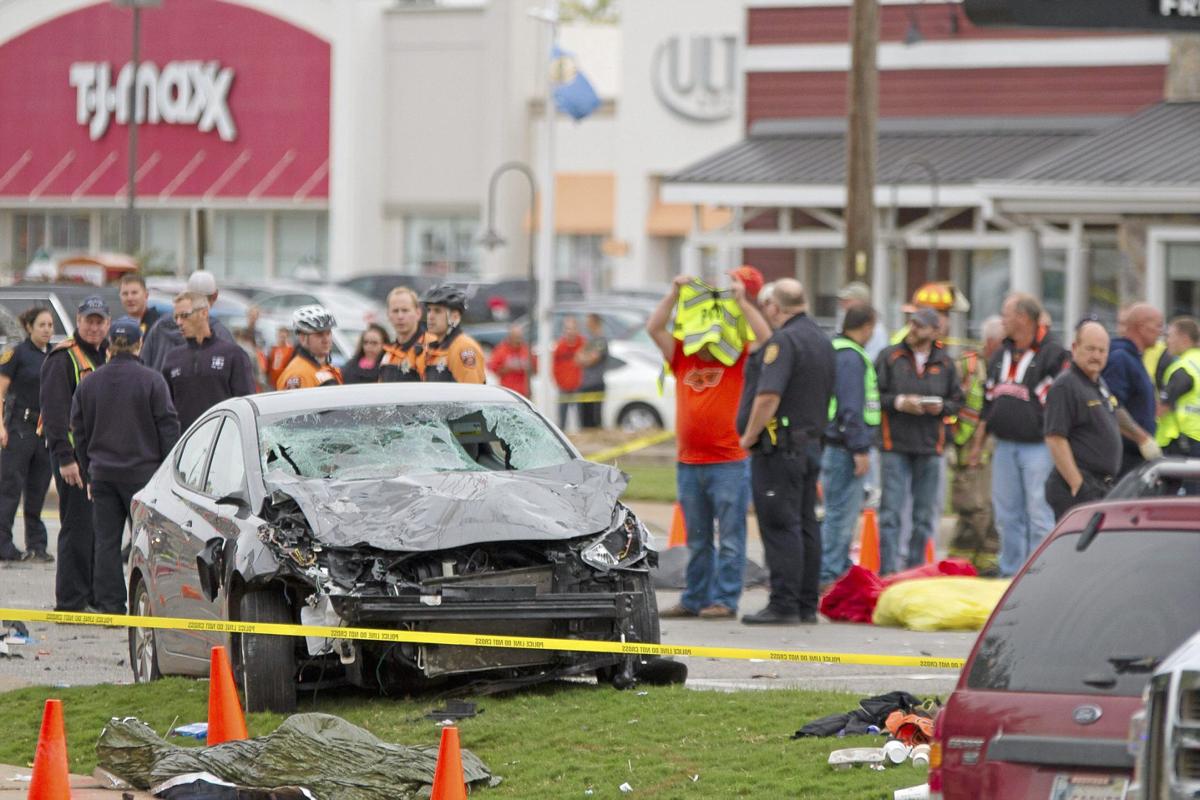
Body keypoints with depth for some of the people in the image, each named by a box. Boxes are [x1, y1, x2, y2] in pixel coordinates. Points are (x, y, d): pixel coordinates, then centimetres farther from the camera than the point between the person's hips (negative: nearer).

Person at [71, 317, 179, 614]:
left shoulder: (89, 383, 7)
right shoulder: (151, 380, -7)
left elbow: (79, 432, 13)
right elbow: (168, 427, -6)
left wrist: (89, 473, 20)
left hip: (102, 474, 3)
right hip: (141, 472, -3)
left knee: (106, 540, 5)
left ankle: (110, 605, 4)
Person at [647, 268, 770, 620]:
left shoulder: (738, 361, 1)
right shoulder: (682, 359, 11)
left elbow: (766, 337, -12)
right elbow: (654, 328, 7)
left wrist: (741, 300, -11)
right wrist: (674, 294, 0)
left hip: (729, 462, -5)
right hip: (688, 463, 5)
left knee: (730, 537, -3)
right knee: (697, 539, 12)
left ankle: (725, 601, -2)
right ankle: (694, 599, 17)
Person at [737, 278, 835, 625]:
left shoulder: (784, 341, -16)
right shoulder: (822, 340, 14)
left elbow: (768, 396, -25)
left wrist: (750, 436, -15)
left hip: (779, 445, -9)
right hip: (811, 443, 9)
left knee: (780, 527, -8)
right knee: (806, 526, 11)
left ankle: (784, 605, -10)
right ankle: (807, 605, 14)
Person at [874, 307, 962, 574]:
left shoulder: (945, 363, 8)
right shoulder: (890, 357, 2)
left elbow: (957, 401, 13)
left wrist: (942, 407, -8)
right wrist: (898, 402, -14)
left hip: (930, 447, 3)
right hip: (895, 444, -3)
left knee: (925, 514, 7)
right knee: (891, 510, -6)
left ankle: (917, 569, 16)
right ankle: (889, 570, -5)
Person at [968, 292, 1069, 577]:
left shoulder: (1054, 355, -7)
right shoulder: (1001, 356, 16)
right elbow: (988, 402, 22)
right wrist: (977, 443, 20)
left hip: (1038, 447, -7)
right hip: (1004, 446, 7)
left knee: (1040, 518, -6)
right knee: (1006, 516, 11)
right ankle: (1009, 573, 19)